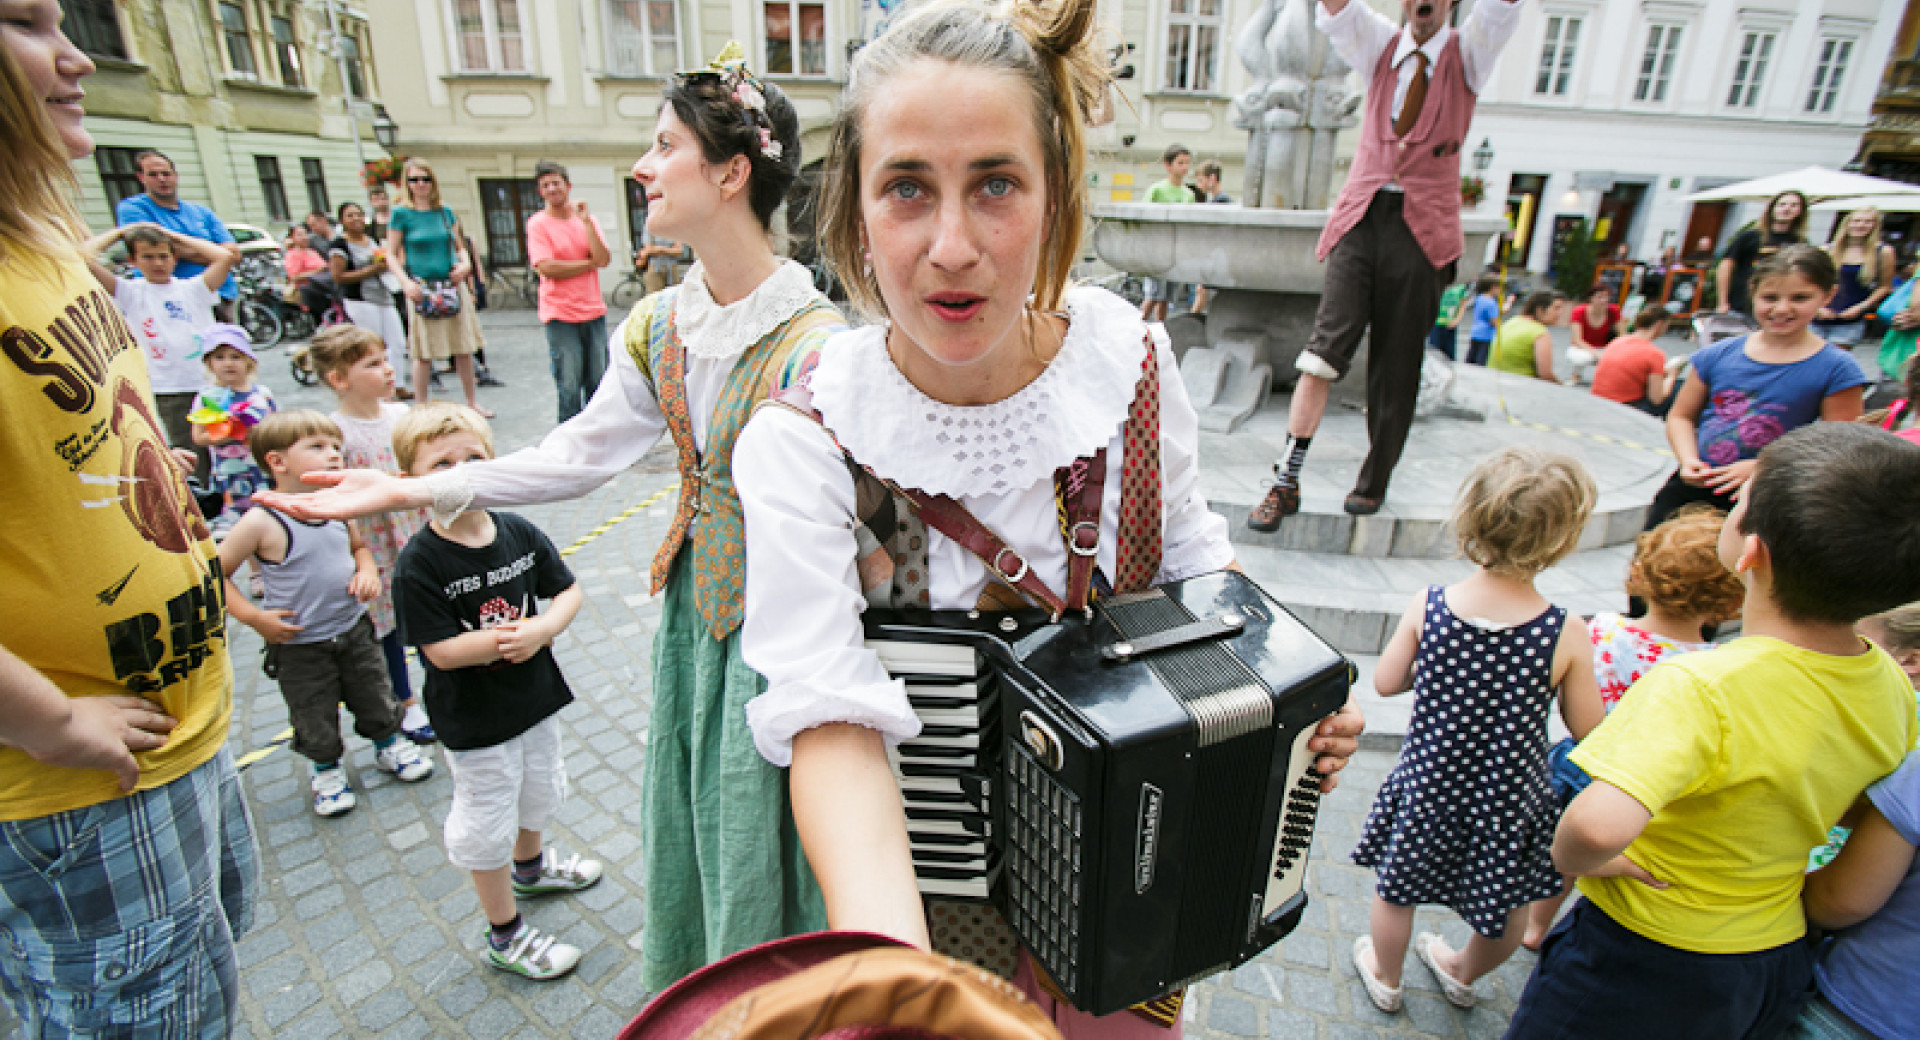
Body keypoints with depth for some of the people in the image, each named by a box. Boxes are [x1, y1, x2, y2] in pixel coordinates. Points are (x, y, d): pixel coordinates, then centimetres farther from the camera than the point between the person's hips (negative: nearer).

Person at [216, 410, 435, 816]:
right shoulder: (262, 521, -22)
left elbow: (358, 545, 14)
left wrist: (367, 570, -6)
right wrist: (254, 617, -18)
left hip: (354, 628, 5)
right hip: (300, 647, -4)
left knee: (375, 697, 20)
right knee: (315, 718, 14)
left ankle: (389, 745, 44)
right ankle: (327, 770, 39)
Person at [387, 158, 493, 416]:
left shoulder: (445, 212, 9)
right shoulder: (401, 214, -1)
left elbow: (459, 246, 18)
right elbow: (391, 255, -1)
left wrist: (465, 263, -4)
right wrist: (406, 282, -15)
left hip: (452, 286, 4)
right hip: (422, 290, -4)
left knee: (464, 348, 8)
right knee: (424, 354, 0)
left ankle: (472, 402, 21)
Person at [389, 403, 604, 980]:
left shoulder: (521, 534, -7)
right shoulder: (419, 564, -21)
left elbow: (569, 591, -3)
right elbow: (441, 650, -22)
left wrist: (541, 629, -20)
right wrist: (505, 639, -32)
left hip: (536, 696, 6)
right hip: (475, 720, -5)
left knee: (538, 791, 28)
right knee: (487, 827, 10)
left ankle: (530, 866, 59)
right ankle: (506, 936, 31)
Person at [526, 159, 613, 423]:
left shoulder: (586, 219, 10)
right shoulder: (538, 223, -1)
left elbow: (604, 258, -3)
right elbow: (547, 268, -12)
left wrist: (586, 221, -9)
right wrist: (590, 263, -5)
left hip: (594, 312, 4)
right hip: (560, 315, -4)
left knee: (598, 382, 10)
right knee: (569, 387, -2)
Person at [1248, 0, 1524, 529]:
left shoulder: (1468, 50, 14)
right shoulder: (1382, 44, 17)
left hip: (1423, 227, 0)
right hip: (1361, 215, 0)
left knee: (1397, 365, 1)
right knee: (1328, 344, -13)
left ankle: (1374, 481, 14)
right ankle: (1287, 481, -11)